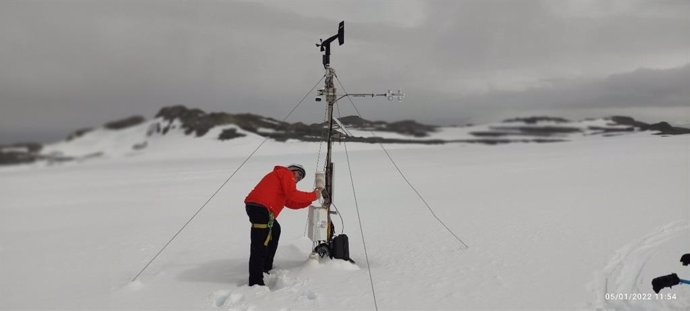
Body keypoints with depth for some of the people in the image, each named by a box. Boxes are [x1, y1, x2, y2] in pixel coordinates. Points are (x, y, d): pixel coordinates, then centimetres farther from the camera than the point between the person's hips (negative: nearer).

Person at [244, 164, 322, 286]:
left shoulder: (278, 176, 34)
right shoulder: (286, 173, 7)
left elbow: (291, 203, 30)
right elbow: (292, 194, -8)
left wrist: (310, 199, 25)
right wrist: (312, 196, 2)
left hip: (254, 206, 10)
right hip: (261, 207, -10)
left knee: (275, 230, 28)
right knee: (260, 244, -11)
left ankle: (266, 267, 31)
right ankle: (256, 281, -13)